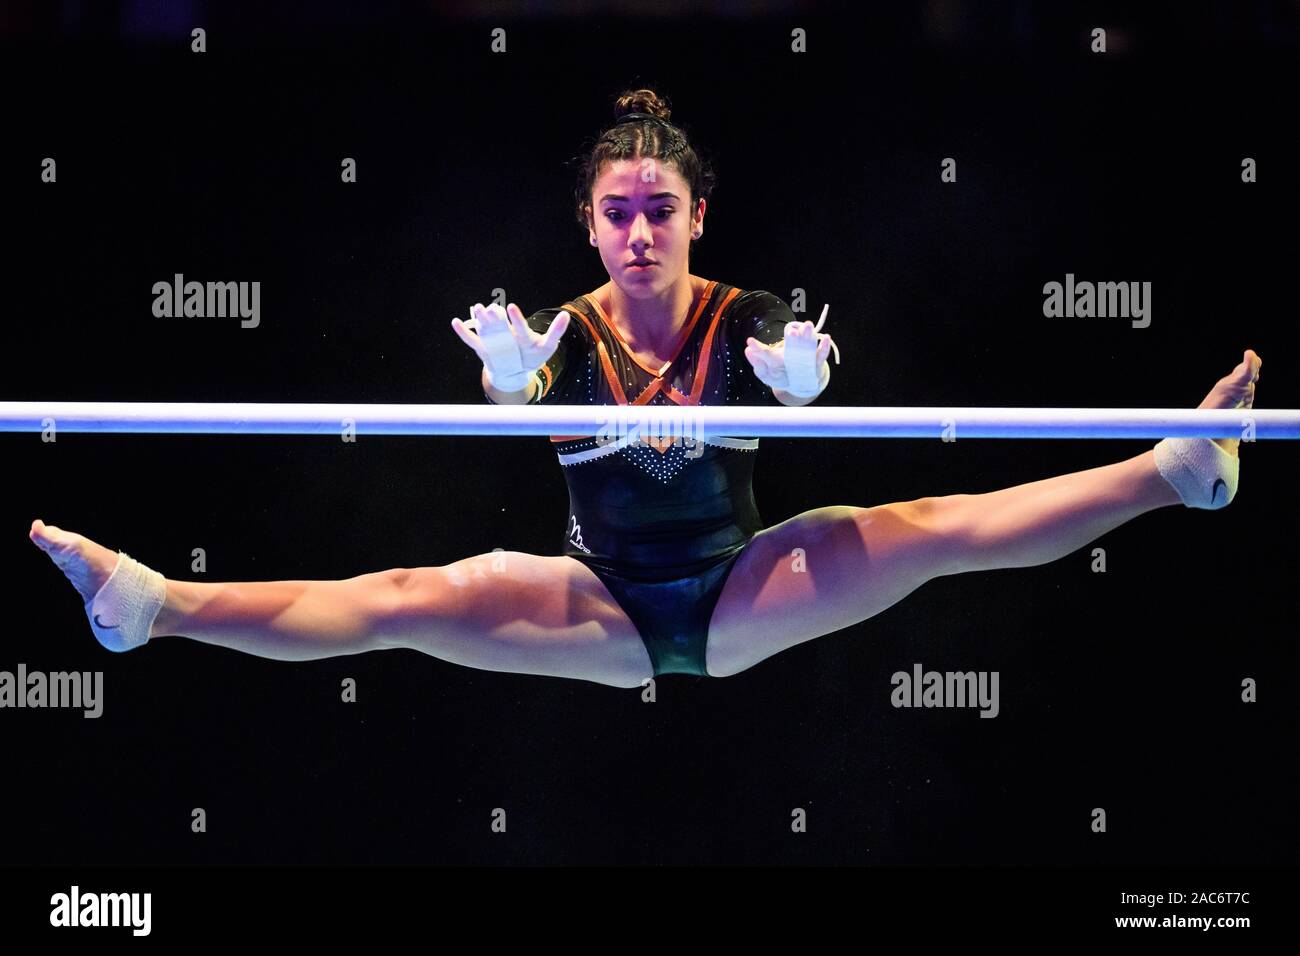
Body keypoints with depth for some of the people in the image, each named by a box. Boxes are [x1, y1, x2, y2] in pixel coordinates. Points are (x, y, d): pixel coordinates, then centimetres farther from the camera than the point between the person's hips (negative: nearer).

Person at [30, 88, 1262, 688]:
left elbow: (795, 382, -30)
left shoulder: (746, 320, -7)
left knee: (936, 528, -20)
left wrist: (801, 375, -55)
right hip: (604, 609, 0)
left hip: (739, 594, 0)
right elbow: (516, 396, -30)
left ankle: (1184, 465, -27)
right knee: (412, 599, -22)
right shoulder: (568, 331, -6)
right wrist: (509, 372, -55)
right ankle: (146, 604, -35)